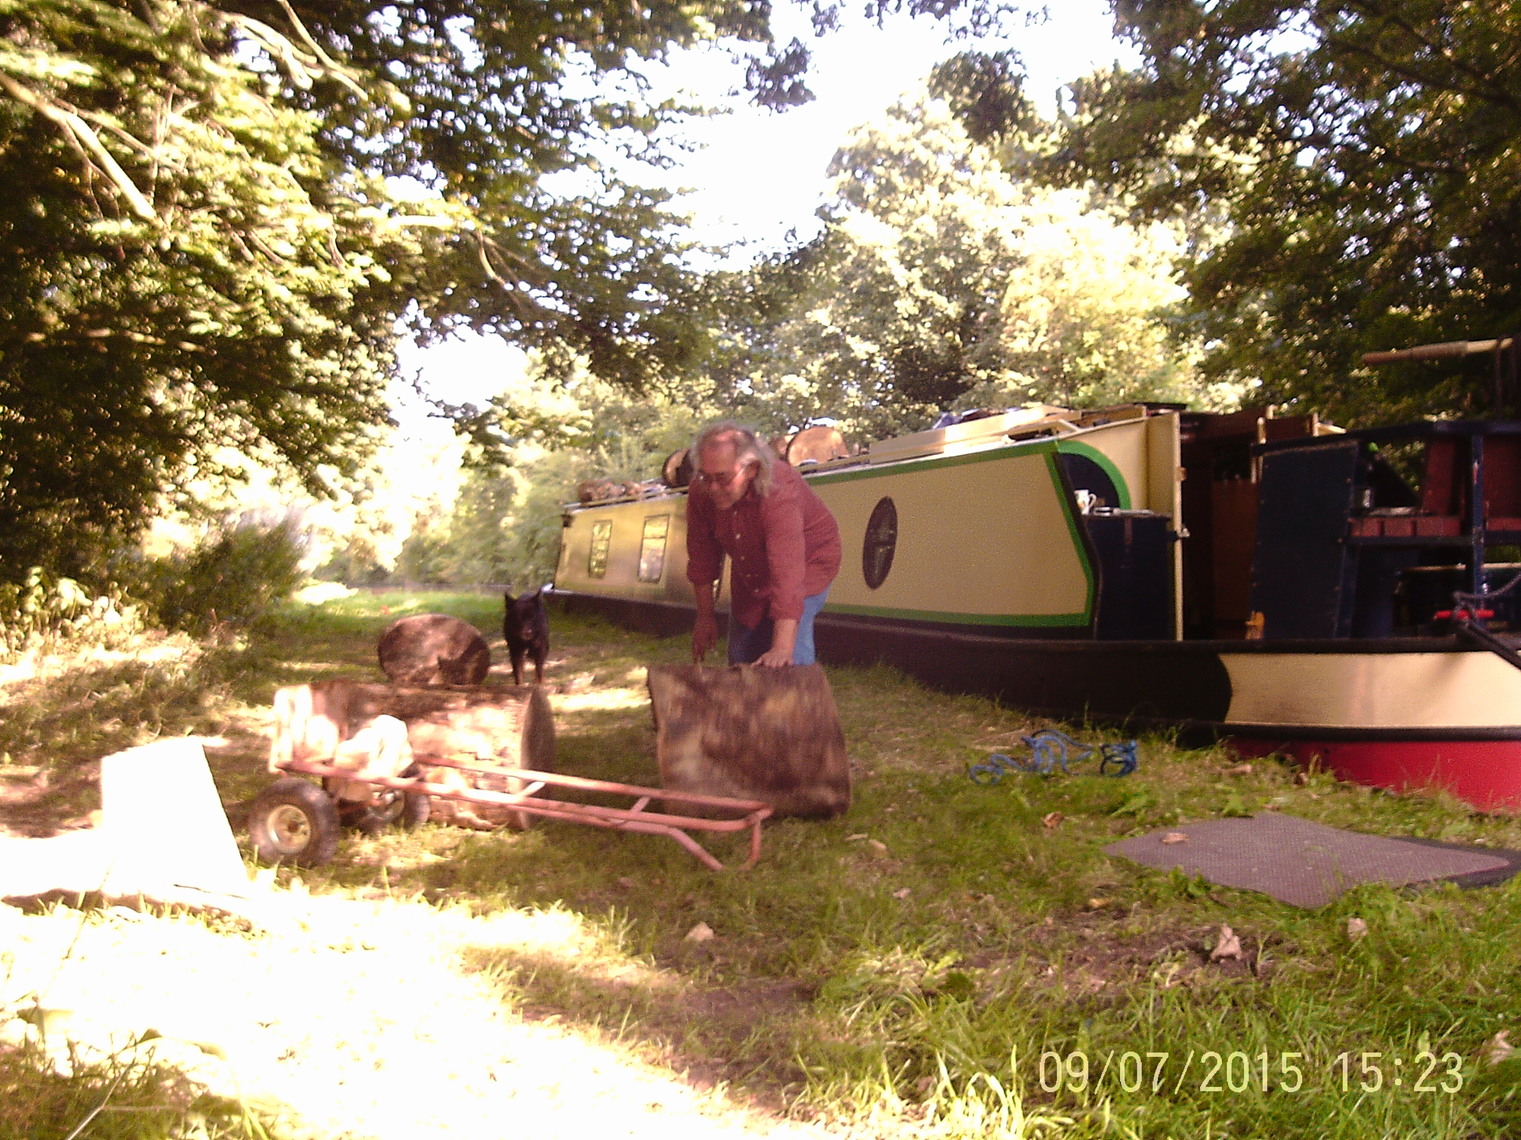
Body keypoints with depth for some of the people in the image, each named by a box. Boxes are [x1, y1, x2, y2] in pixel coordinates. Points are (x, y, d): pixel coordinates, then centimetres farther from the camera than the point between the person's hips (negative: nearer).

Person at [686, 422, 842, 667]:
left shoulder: (779, 494, -39)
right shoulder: (701, 490, -22)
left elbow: (788, 574, -47)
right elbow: (702, 555, -8)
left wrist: (782, 650, -54)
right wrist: (705, 616, -1)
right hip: (748, 573, 6)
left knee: (789, 664, -21)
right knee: (740, 662, 12)